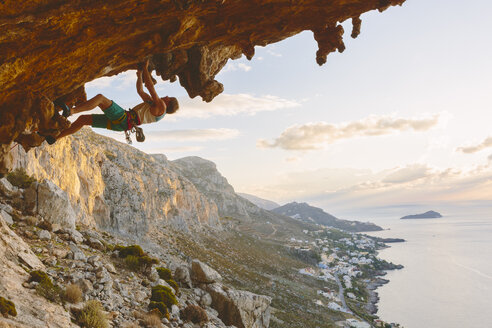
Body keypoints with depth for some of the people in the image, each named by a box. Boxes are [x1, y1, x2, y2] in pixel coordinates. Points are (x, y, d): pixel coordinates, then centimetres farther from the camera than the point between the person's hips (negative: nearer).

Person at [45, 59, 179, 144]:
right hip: (117, 122, 9)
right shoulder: (153, 105, 29)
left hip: (123, 118, -9)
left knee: (100, 98, -25)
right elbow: (140, 91, 36)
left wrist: (145, 69, 2)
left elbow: (151, 89, -4)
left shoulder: (161, 107, 2)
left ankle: (71, 111, -35)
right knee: (83, 119, 5)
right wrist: (140, 75, 36)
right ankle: (55, 138, 5)